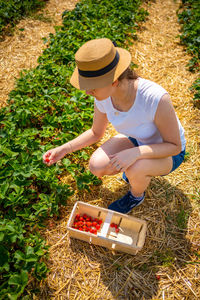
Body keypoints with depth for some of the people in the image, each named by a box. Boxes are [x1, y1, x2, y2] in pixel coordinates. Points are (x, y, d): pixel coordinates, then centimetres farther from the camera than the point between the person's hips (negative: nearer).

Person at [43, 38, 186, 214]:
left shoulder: (157, 98, -38)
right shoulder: (103, 96, -20)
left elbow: (174, 146, -24)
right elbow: (96, 133, -1)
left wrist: (135, 153, -39)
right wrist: (64, 149, -12)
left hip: (169, 152, -4)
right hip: (136, 140, 4)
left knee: (135, 170, -36)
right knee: (97, 165, -22)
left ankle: (137, 196, 2)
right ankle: (137, 169, 9)